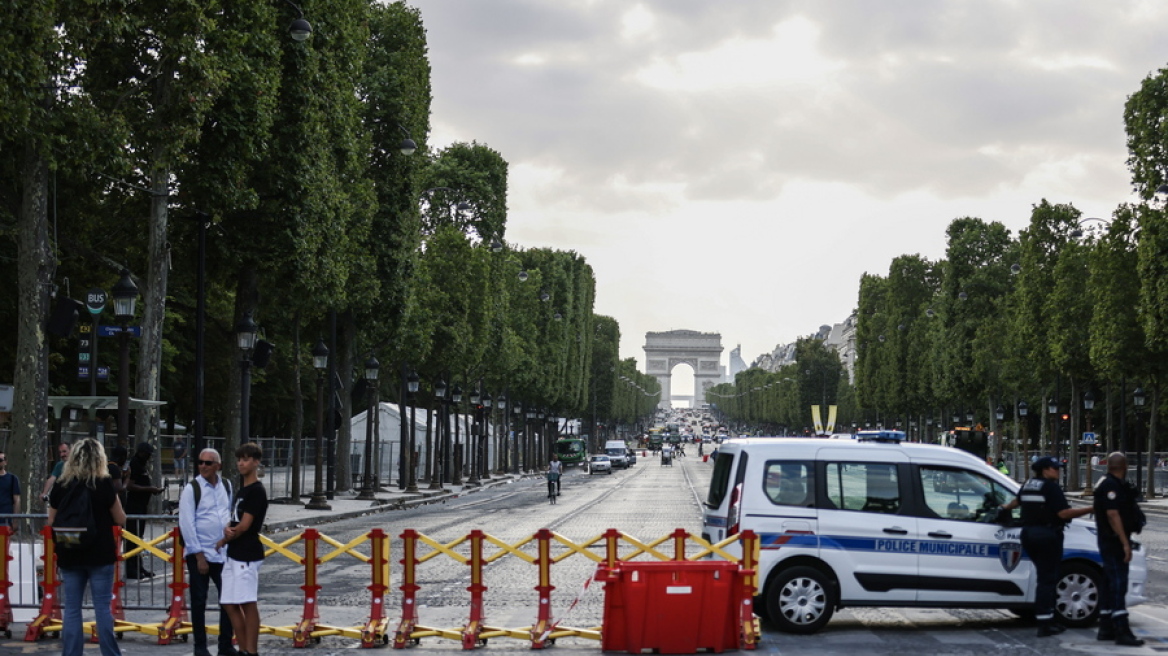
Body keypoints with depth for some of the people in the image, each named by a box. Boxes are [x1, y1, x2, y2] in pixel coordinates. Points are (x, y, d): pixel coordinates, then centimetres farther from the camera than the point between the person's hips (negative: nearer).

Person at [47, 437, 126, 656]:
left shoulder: (61, 485, 1)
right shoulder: (103, 484, -7)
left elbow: (51, 522, 6)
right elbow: (120, 520, 0)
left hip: (70, 555, 2)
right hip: (100, 554, -2)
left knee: (72, 609, 7)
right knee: (102, 608, 2)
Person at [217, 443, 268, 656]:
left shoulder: (257, 491, -11)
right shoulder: (241, 489, 17)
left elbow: (244, 525, -14)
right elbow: (234, 520, 15)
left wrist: (223, 540, -1)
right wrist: (227, 529, -8)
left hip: (247, 555, -9)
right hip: (234, 554, 9)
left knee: (248, 604, -6)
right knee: (230, 604, 10)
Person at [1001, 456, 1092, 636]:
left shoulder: (1028, 484, 13)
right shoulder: (1050, 486, -11)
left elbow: (1017, 501, 34)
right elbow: (1064, 513, -20)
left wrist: (1005, 508, 55)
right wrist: (1090, 509, -16)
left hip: (1029, 533, 8)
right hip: (1047, 535, -8)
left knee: (1045, 576, 16)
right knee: (1048, 579, -5)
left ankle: (1047, 619, 19)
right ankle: (1044, 624, -7)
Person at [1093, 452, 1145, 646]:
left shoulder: (1106, 484, 17)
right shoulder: (1112, 486, -17)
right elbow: (1113, 514, -25)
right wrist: (1125, 543, -26)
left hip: (1109, 541, 11)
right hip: (1114, 541, -11)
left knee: (1109, 583, 13)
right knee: (1118, 583, -13)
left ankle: (1106, 628, 18)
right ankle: (1122, 631, -17)